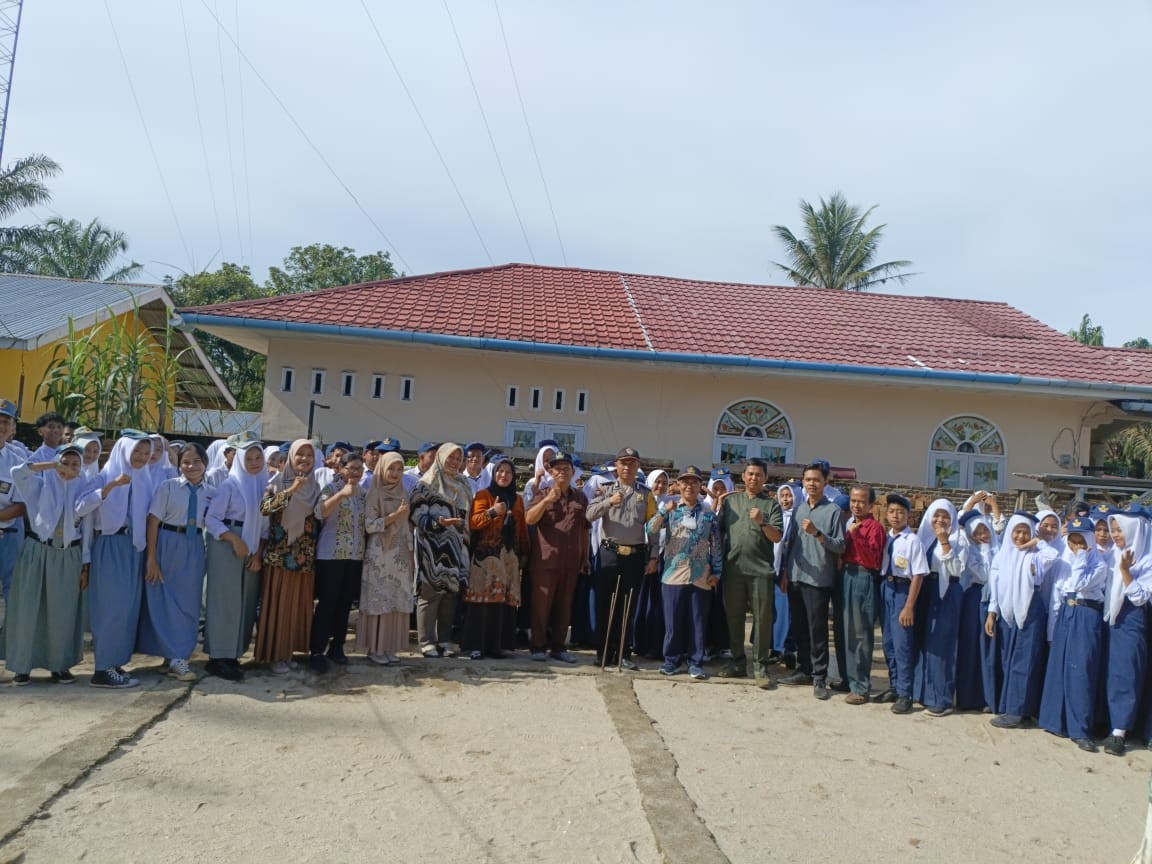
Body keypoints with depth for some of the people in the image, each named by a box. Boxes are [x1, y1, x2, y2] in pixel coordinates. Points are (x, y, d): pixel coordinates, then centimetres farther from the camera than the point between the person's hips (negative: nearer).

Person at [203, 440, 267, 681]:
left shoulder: (265, 486, 10)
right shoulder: (230, 484, -6)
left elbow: (265, 524, 11)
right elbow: (211, 519, -10)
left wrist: (258, 552, 0)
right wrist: (234, 539, -20)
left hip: (253, 550, 6)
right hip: (226, 547, -6)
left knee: (246, 601, 7)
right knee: (225, 601, -4)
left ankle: (232, 654, 17)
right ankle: (218, 658, 2)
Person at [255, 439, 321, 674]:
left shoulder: (315, 486, 10)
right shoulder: (279, 482, -2)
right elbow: (264, 508, -19)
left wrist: (315, 550, 7)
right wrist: (290, 490, -27)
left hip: (305, 556, 4)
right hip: (280, 554, -4)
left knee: (299, 604, 8)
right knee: (277, 604, -1)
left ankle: (288, 651, 19)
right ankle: (276, 655, 8)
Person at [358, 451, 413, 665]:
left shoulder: (403, 494, 12)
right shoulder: (374, 494, -3)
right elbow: (369, 525, -11)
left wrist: (411, 557, 11)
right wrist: (395, 515, -19)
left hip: (400, 555, 5)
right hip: (379, 554, -5)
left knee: (397, 601, 4)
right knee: (379, 601, -2)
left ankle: (390, 647, 12)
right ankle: (375, 648, 6)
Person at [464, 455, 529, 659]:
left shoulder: (517, 500, 19)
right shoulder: (483, 494, 4)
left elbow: (523, 529, 18)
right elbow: (473, 522, -7)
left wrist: (524, 553, 12)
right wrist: (492, 512, -22)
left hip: (510, 556, 4)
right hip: (486, 555, -4)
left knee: (505, 600, 0)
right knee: (483, 598, -9)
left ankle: (496, 644, 8)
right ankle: (474, 644, -5)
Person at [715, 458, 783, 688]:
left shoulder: (772, 504, 5)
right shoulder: (730, 501, 11)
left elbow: (777, 537, -3)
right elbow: (718, 529, 11)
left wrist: (762, 522, -20)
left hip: (761, 570, -2)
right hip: (733, 568, 2)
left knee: (762, 619, -1)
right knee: (734, 617, 9)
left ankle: (760, 666, 7)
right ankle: (737, 662, 21)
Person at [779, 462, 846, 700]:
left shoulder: (833, 511, -4)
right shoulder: (799, 509, 12)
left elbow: (840, 547, -8)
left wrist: (817, 533, -21)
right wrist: (785, 571, 11)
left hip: (819, 579, -5)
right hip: (796, 577, 5)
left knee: (817, 630, -2)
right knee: (799, 628, 12)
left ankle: (819, 678, 4)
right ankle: (803, 670, 23)